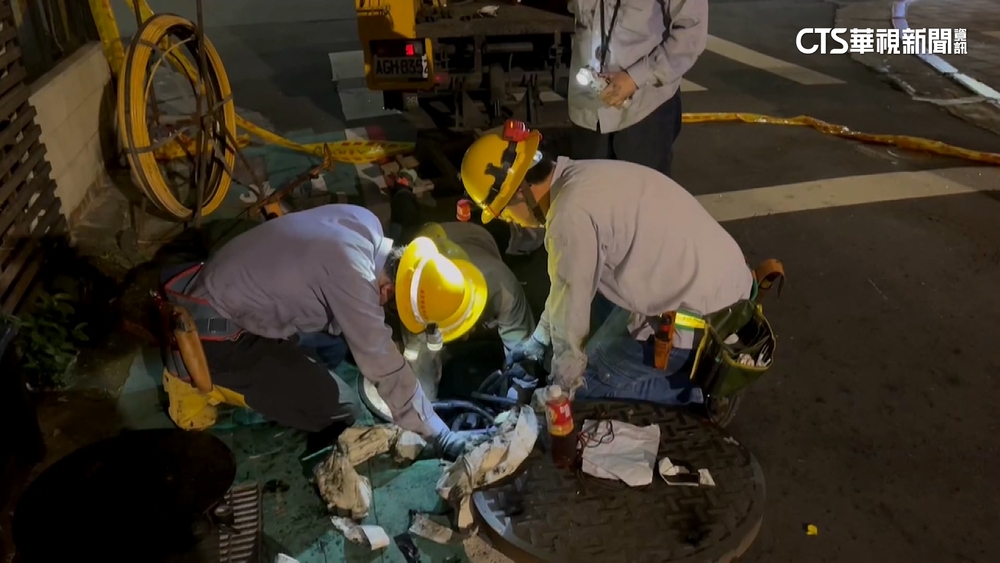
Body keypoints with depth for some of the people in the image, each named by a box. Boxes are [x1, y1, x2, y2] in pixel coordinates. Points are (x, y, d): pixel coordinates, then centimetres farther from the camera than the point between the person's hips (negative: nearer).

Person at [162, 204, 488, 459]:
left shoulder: (365, 222, -9)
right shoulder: (352, 275, -32)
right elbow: (385, 369, -24)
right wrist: (440, 437, -16)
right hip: (213, 331, -8)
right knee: (333, 410, -11)